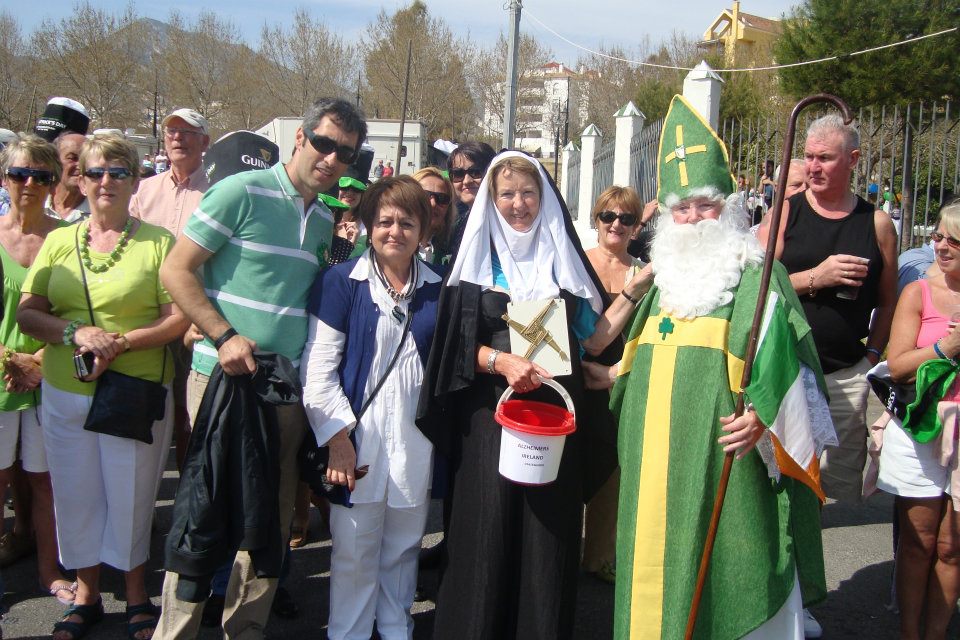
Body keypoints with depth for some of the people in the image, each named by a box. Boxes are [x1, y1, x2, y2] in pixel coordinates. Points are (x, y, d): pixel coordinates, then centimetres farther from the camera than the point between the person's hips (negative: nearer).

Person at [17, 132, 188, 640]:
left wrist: (122, 342, -18)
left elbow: (180, 317, -7)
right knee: (76, 496, 10)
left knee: (131, 498, 6)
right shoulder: (59, 241, 9)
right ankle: (86, 595, 29)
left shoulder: (158, 241, -2)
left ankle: (136, 596, 25)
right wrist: (76, 333, -13)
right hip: (65, 394, 3)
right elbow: (27, 312, 5)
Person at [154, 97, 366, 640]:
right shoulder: (242, 192, -7)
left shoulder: (325, 219, 13)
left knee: (272, 519, 12)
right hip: (224, 378, -6)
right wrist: (224, 337, -19)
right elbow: (176, 270, -9)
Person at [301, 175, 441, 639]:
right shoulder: (341, 282, -3)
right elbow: (318, 366, -6)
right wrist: (337, 436, -12)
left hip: (418, 440, 3)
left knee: (403, 548, 15)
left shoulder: (438, 289, 7)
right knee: (353, 552, 4)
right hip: (359, 438, -3)